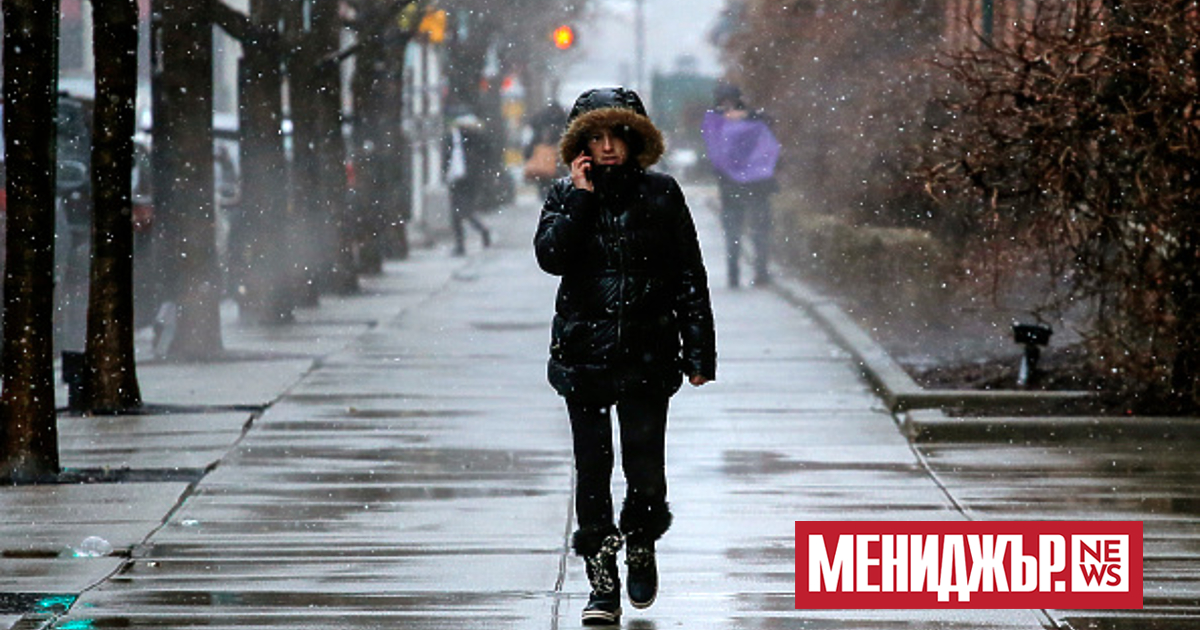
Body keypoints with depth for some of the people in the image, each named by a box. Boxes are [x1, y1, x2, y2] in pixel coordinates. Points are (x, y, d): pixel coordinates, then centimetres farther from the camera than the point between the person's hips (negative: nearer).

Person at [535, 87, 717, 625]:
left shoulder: (660, 195, 3)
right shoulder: (566, 196, 5)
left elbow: (690, 278, 4)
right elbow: (551, 257, -13)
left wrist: (698, 352, 0)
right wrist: (581, 196, -13)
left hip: (648, 354, -1)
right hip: (584, 353, 1)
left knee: (646, 469, -3)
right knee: (592, 469, 0)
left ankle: (641, 545, 28)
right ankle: (602, 585, 8)